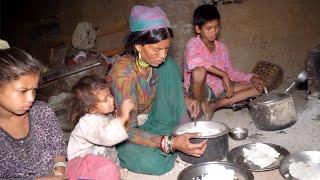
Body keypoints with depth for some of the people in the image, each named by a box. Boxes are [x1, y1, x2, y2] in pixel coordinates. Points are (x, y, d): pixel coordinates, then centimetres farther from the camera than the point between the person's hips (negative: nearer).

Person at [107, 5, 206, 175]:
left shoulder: (154, 61, -11)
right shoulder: (124, 73, -32)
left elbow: (167, 89, 11)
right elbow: (127, 131, -32)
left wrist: (184, 101, -8)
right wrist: (170, 143, -43)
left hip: (147, 121, 7)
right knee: (153, 162, -37)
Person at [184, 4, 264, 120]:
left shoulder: (221, 47, 7)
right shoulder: (193, 44, -13)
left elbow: (230, 72, 12)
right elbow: (192, 62, -36)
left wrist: (251, 78, -5)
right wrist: (223, 74, -33)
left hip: (220, 89, 7)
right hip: (201, 90, -7)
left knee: (257, 87, 0)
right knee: (199, 70, -38)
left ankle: (213, 105, -10)